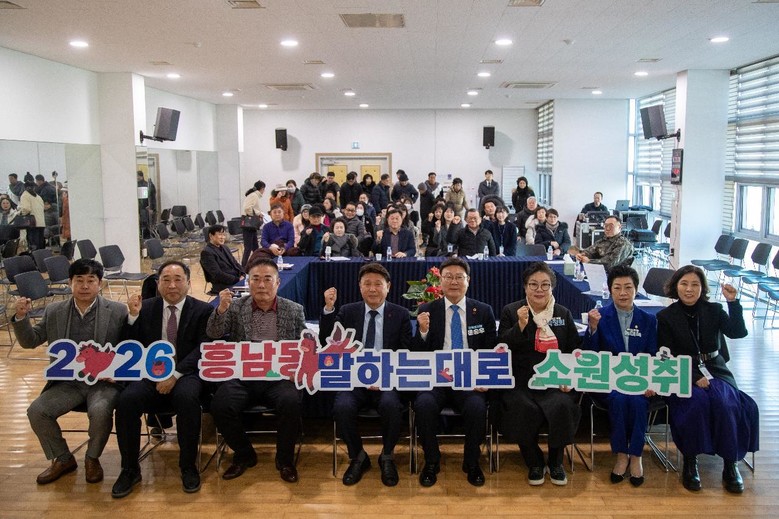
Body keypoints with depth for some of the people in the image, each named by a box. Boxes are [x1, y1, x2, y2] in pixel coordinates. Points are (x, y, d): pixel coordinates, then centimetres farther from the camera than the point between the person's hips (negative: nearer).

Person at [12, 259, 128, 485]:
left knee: (100, 411, -31)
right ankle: (62, 458, 10)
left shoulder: (117, 311, -3)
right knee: (36, 411, -16)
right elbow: (30, 341, 11)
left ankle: (92, 458, 2)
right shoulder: (54, 311, 7)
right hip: (67, 382, 4)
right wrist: (21, 316, -6)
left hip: (104, 382, -4)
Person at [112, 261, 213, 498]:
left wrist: (175, 375, -16)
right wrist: (134, 315, -7)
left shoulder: (202, 310, 4)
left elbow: (203, 350, -5)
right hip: (150, 375, 3)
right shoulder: (146, 307, 12)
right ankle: (130, 469, -7)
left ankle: (188, 467, -15)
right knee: (126, 400, -26)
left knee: (186, 398, -34)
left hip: (186, 374, -2)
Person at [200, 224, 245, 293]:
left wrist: (242, 276, -2)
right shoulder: (206, 252, -7)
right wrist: (238, 280, -17)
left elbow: (236, 264, 19)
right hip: (224, 286, -8)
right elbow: (217, 275, -15)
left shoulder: (224, 248, 20)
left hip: (238, 279, 8)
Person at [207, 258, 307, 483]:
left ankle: (285, 459, -2)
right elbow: (213, 334, -2)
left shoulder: (294, 310, 8)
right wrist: (221, 309, -21)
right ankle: (244, 455, 4)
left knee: (291, 403, -31)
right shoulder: (236, 307, 8)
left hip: (279, 377, -1)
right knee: (220, 405, -25)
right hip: (242, 376, 1)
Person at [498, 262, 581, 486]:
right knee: (524, 409, -31)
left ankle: (555, 462, -1)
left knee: (563, 406, -28)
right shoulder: (511, 311, 7)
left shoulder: (564, 314, 14)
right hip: (521, 382, -2)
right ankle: (534, 463, -3)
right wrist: (521, 325, -17)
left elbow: (574, 351, 15)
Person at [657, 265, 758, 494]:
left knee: (725, 403, -29)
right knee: (697, 402, -33)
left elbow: (738, 332, -6)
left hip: (715, 370, 2)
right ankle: (690, 462, -19)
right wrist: (694, 377, -16)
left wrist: (733, 302, -17)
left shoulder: (714, 311, 9)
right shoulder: (666, 317, 2)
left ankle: (730, 464, -16)